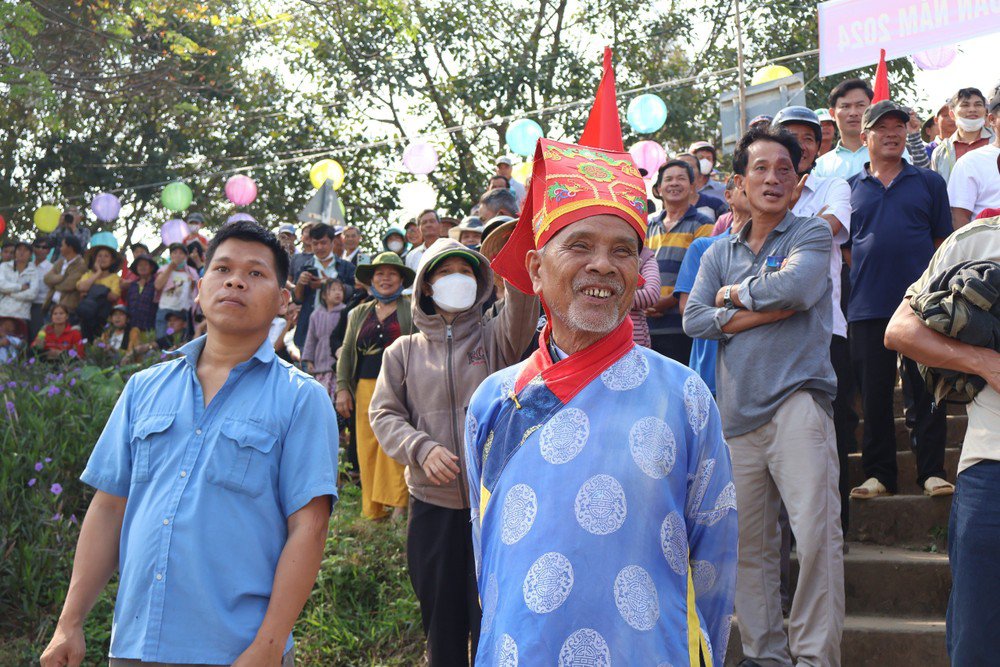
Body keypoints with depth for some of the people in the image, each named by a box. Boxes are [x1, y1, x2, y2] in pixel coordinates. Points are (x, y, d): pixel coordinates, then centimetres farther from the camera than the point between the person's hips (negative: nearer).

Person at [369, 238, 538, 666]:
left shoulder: (493, 337, 7)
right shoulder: (404, 350, 11)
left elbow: (520, 315, -15)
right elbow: (384, 414, 6)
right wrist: (421, 448, -13)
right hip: (432, 504, 2)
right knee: (442, 622, 11)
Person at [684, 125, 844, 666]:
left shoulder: (811, 234, 6)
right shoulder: (719, 253, 18)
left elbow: (794, 288, -14)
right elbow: (694, 320, 3)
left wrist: (732, 293, 2)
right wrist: (768, 307, -7)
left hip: (796, 402, -4)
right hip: (737, 412, 4)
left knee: (817, 532, -14)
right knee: (749, 544, 6)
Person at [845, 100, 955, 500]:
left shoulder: (929, 183, 10)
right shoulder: (850, 189, 11)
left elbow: (944, 242, 9)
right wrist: (857, 283, 3)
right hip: (867, 308, 1)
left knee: (924, 393, 1)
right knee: (874, 395, 6)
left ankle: (932, 471, 8)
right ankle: (878, 474, 14)